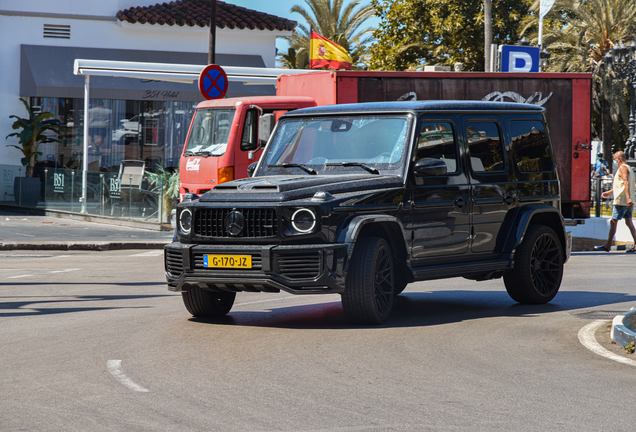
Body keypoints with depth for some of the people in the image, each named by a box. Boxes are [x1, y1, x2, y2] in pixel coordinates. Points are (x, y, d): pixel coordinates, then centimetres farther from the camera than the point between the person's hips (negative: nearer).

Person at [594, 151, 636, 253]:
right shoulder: (628, 168, 22)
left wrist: (628, 197, -33)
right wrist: (609, 192, 38)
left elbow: (626, 183, -23)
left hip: (621, 201, -10)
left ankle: (607, 245, -1)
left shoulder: (623, 168, -10)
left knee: (613, 222, -4)